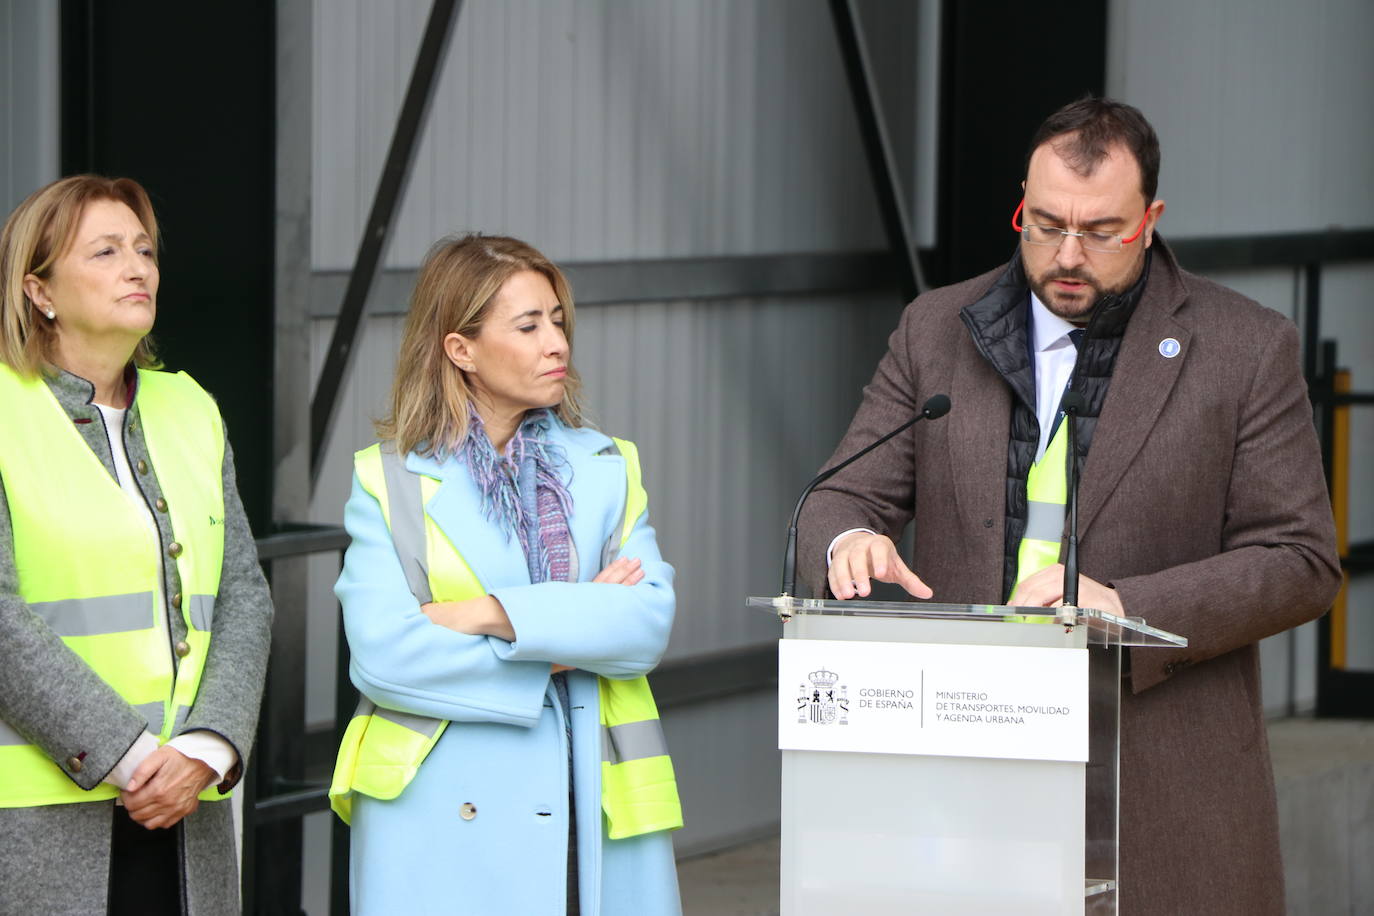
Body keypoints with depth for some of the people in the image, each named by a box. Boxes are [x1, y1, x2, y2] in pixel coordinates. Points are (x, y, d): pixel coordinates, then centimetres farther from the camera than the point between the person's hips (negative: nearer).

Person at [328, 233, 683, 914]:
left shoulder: (605, 469, 12)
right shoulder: (387, 482, 3)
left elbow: (649, 623, -3)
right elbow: (380, 653, -11)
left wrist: (494, 614, -13)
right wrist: (570, 636, -7)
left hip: (592, 810, 2)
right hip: (438, 814, -2)